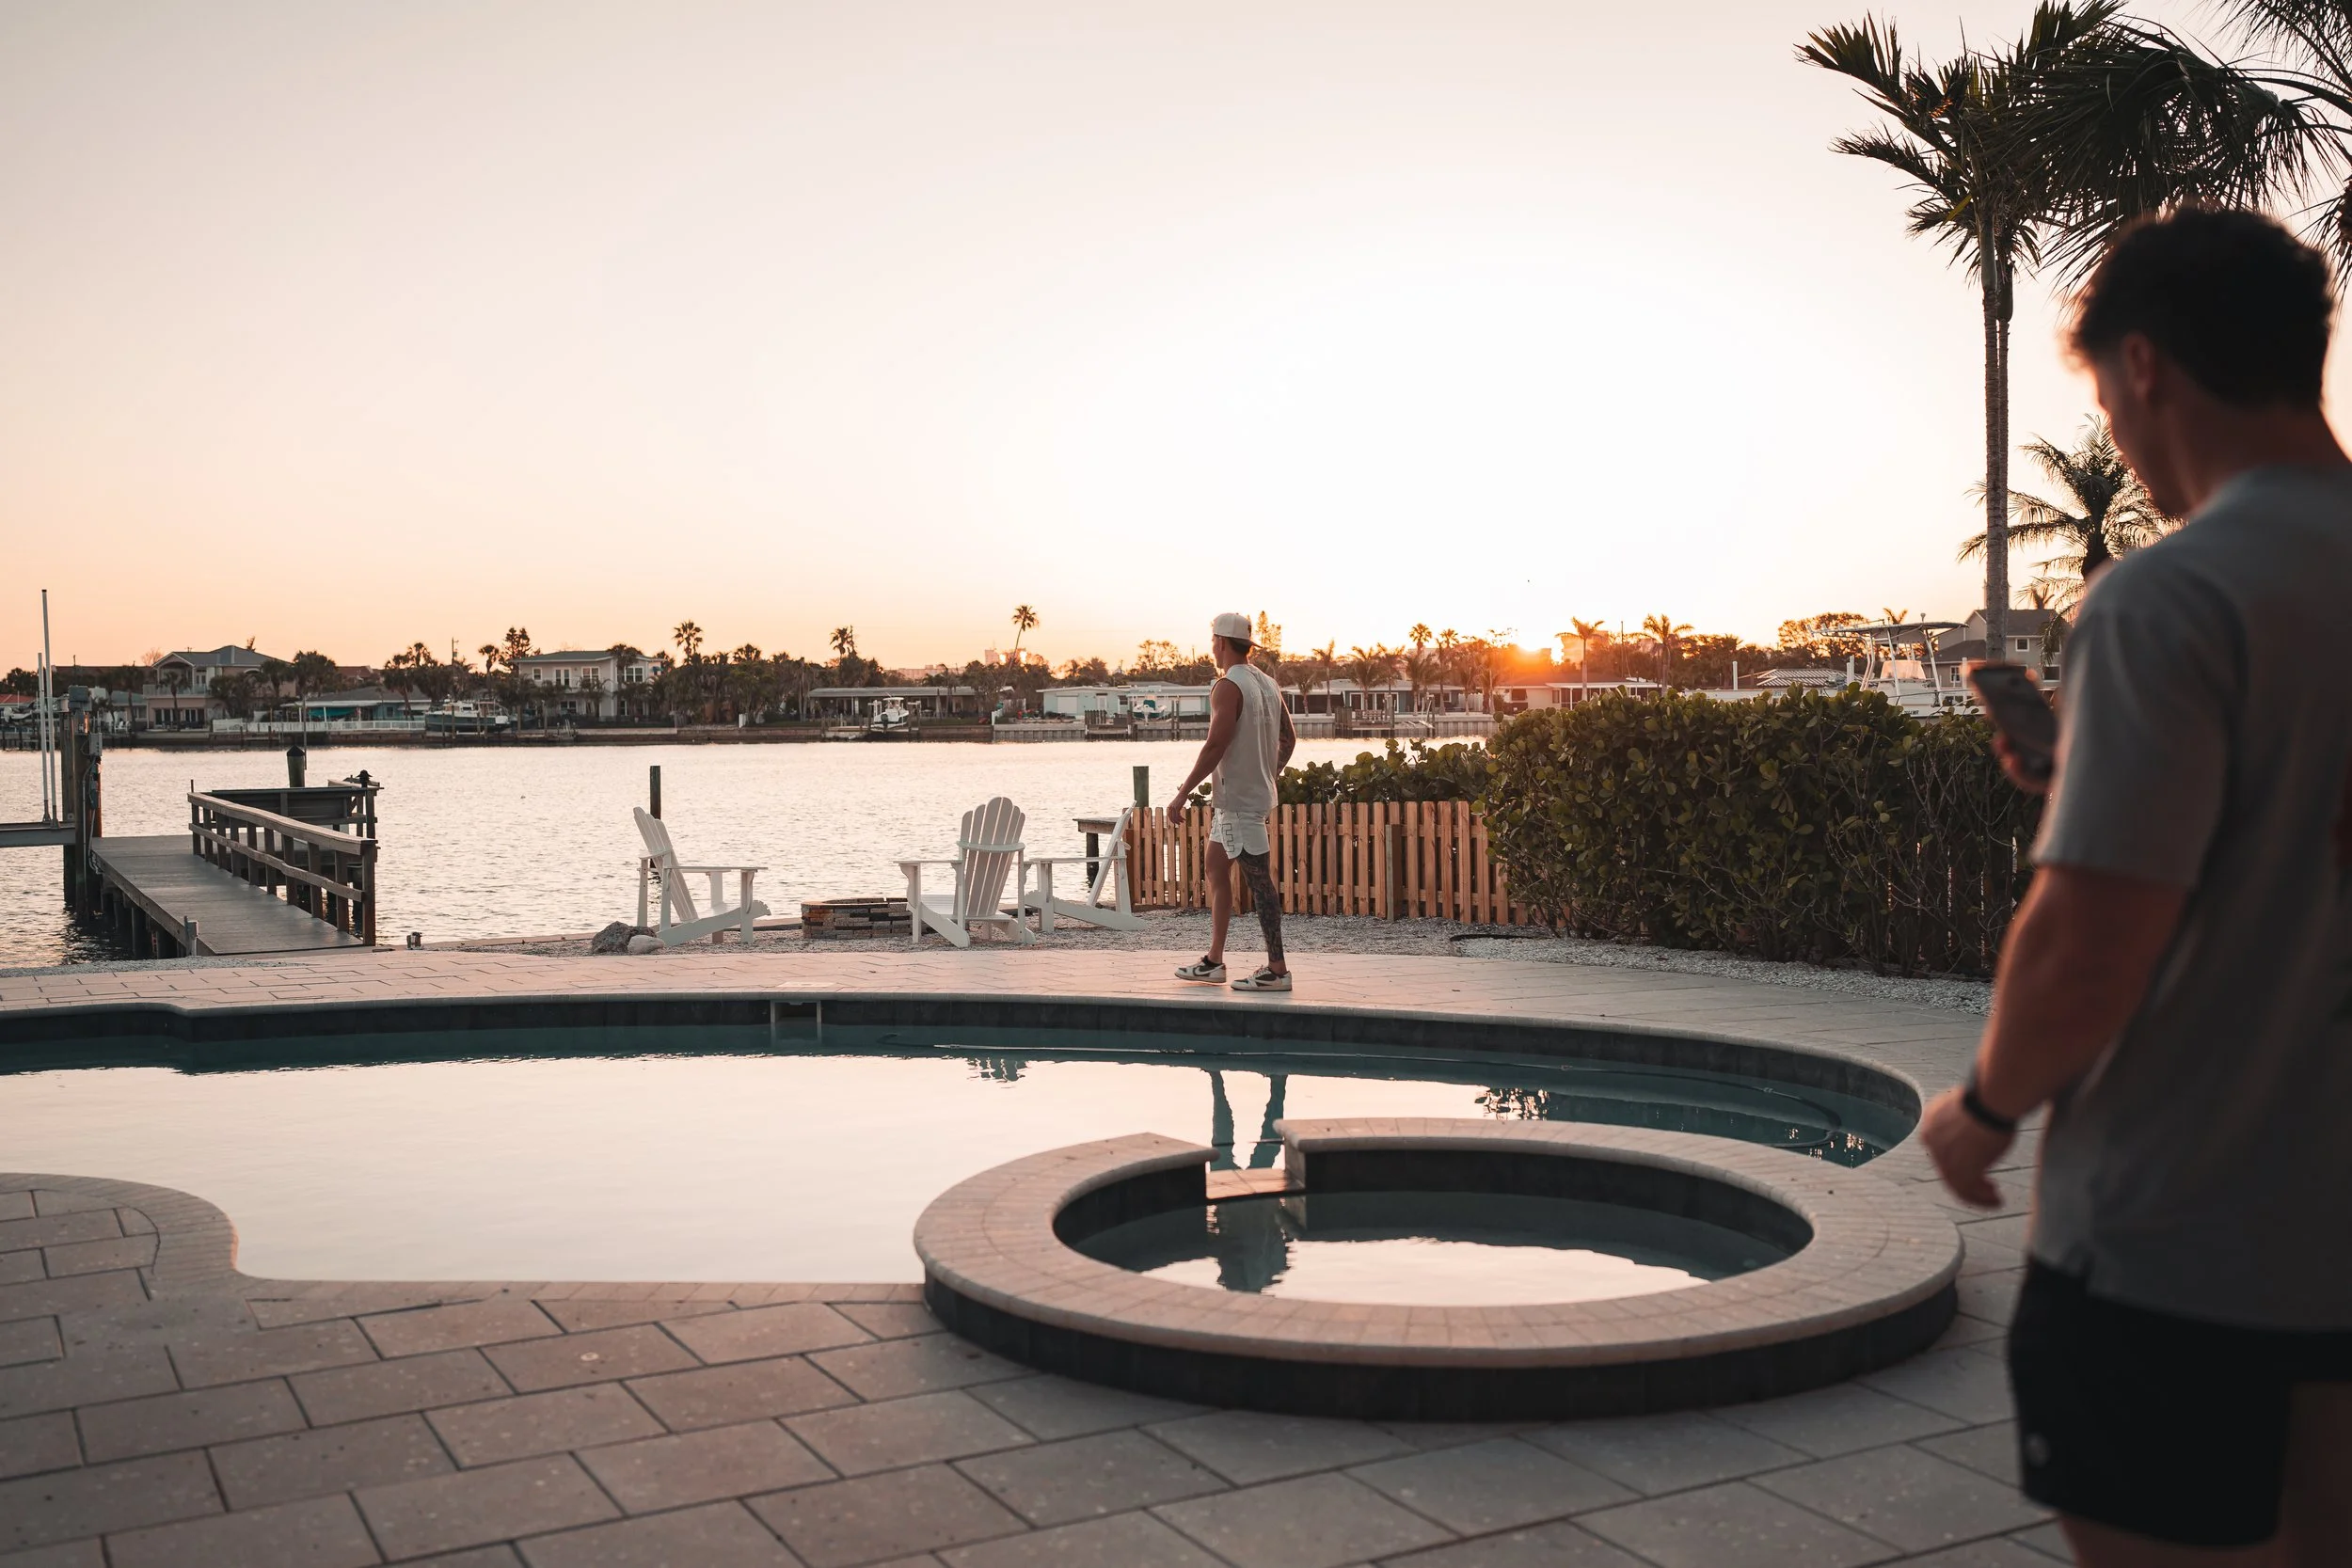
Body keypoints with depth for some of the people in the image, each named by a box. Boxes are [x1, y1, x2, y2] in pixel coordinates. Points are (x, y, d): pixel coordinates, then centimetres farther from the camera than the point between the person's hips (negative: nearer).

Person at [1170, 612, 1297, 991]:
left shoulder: (1228, 687, -15)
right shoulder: (1267, 683, 13)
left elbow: (1215, 746, -23)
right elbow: (1288, 738, 19)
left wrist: (1183, 793, -20)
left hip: (1239, 800, -10)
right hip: (1258, 793, 10)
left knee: (1259, 881, -7)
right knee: (1215, 867, 16)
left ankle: (1277, 970, -3)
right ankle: (1213, 961, 20)